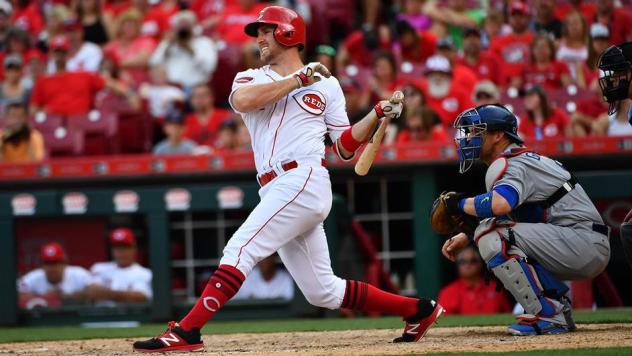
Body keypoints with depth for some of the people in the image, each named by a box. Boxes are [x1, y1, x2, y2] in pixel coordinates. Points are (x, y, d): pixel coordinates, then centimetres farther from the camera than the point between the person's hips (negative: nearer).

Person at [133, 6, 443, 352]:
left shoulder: (326, 85, 12)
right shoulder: (251, 78, 18)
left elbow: (344, 147, 12)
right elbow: (242, 101, -9)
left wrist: (378, 113, 1)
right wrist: (299, 79, -7)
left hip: (304, 181, -5)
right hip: (277, 192, 6)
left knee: (240, 249, -20)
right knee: (323, 292, 7)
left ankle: (186, 331, -25)